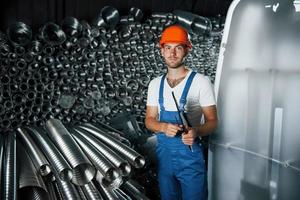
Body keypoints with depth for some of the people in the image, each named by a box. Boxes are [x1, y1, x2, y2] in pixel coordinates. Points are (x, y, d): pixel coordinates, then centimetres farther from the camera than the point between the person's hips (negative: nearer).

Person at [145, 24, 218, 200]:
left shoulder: (201, 82, -9)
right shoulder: (155, 84, 4)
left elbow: (212, 121, -7)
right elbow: (149, 120, 6)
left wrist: (196, 131, -29)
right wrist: (164, 127, -16)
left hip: (190, 154, -4)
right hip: (163, 154, 4)